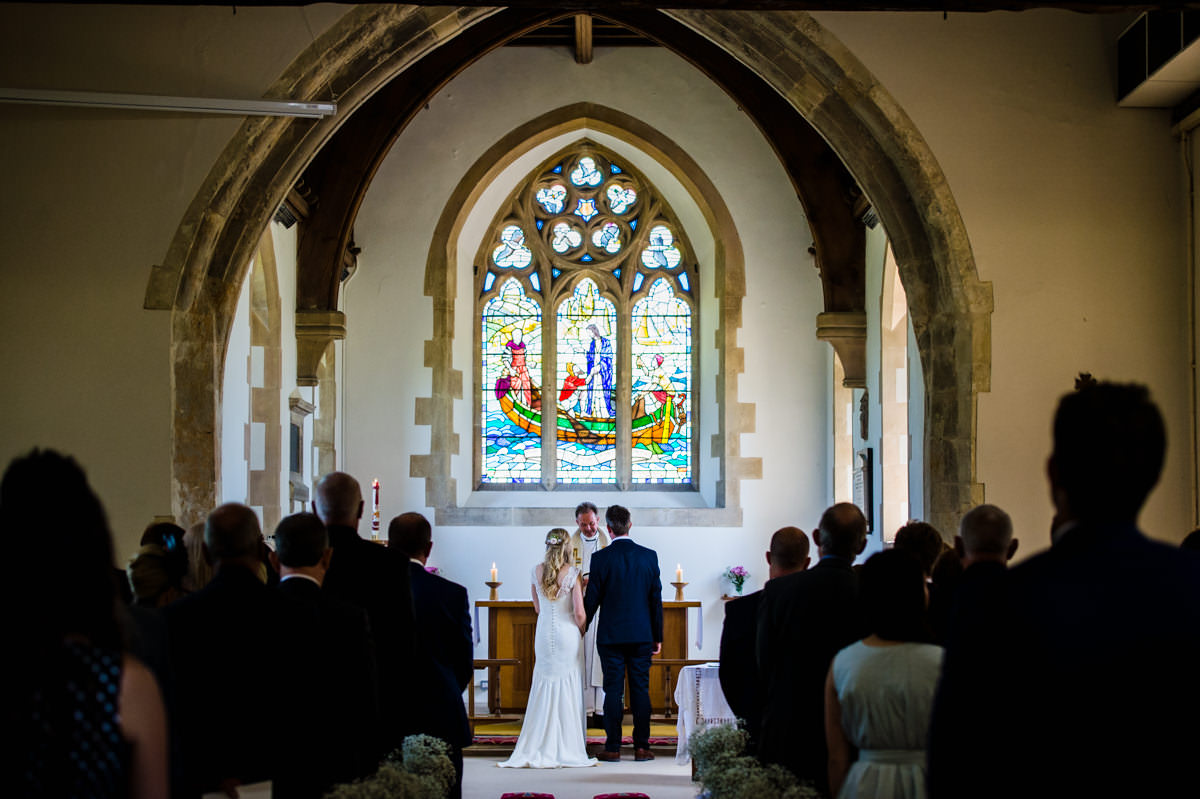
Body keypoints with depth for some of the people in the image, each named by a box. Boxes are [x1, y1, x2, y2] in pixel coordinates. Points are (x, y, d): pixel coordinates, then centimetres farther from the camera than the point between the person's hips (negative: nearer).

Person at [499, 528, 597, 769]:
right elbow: (579, 612, -11)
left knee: (543, 688, 9)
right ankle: (567, 749, 5)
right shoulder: (572, 573, -10)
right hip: (567, 633, -3)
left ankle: (539, 749, 10)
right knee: (568, 690, 3)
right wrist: (581, 631, 6)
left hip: (544, 634, 3)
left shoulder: (537, 571, 2)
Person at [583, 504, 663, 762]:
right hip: (642, 635, 2)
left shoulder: (601, 558, -7)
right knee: (640, 690, 6)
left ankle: (612, 748, 4)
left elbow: (592, 599, -4)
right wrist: (658, 636, 11)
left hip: (611, 635, -2)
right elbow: (656, 599, 4)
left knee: (613, 691, 2)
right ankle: (641, 747, 7)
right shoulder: (649, 556, 0)